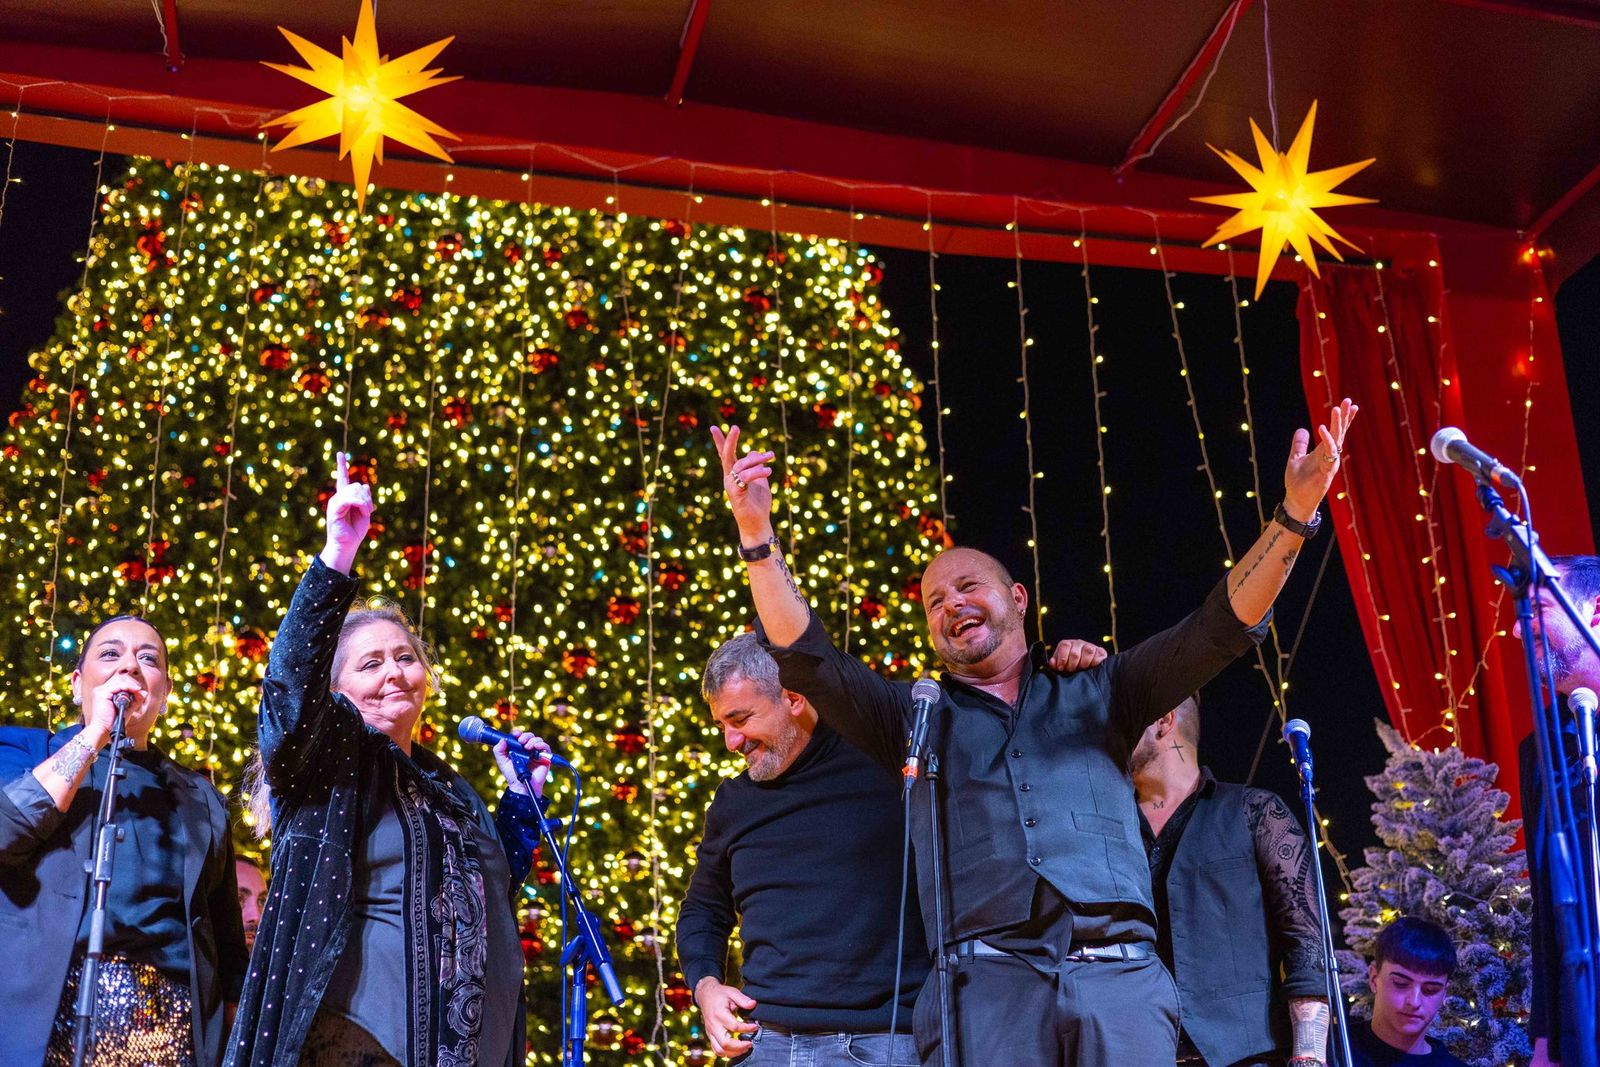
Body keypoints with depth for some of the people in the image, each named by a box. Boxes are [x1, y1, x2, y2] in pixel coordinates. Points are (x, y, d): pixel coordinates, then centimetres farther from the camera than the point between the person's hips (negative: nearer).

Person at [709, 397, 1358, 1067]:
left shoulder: (1096, 695, 22)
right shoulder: (915, 717, 22)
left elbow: (1221, 629, 13)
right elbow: (806, 659, 10)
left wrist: (1293, 516, 1)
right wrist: (757, 535, -3)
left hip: (1118, 973, 1)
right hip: (986, 979, 0)